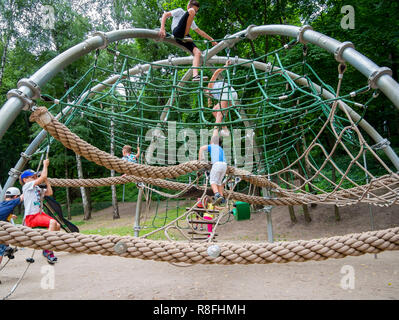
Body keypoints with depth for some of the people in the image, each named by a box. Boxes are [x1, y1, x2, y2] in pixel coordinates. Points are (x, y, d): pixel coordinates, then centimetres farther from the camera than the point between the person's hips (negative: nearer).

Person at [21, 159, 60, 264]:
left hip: (40, 214, 9)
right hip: (31, 217, -9)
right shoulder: (27, 186, -6)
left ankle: (47, 249, 6)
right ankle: (48, 250, -22)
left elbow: (50, 193, 12)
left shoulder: (38, 188, 19)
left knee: (57, 225, -5)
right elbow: (43, 177, -14)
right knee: (52, 222, -28)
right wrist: (45, 165, -2)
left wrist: (46, 180, 10)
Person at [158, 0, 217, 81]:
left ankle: (195, 75, -29)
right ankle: (185, 37, -24)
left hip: (183, 38, 6)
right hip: (177, 31, -6)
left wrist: (211, 39, 37)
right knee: (191, 11, -18)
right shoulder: (180, 11, 16)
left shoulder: (191, 21, 36)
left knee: (197, 52, -17)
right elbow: (165, 15, 4)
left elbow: (200, 31, 40)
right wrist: (162, 28, -12)